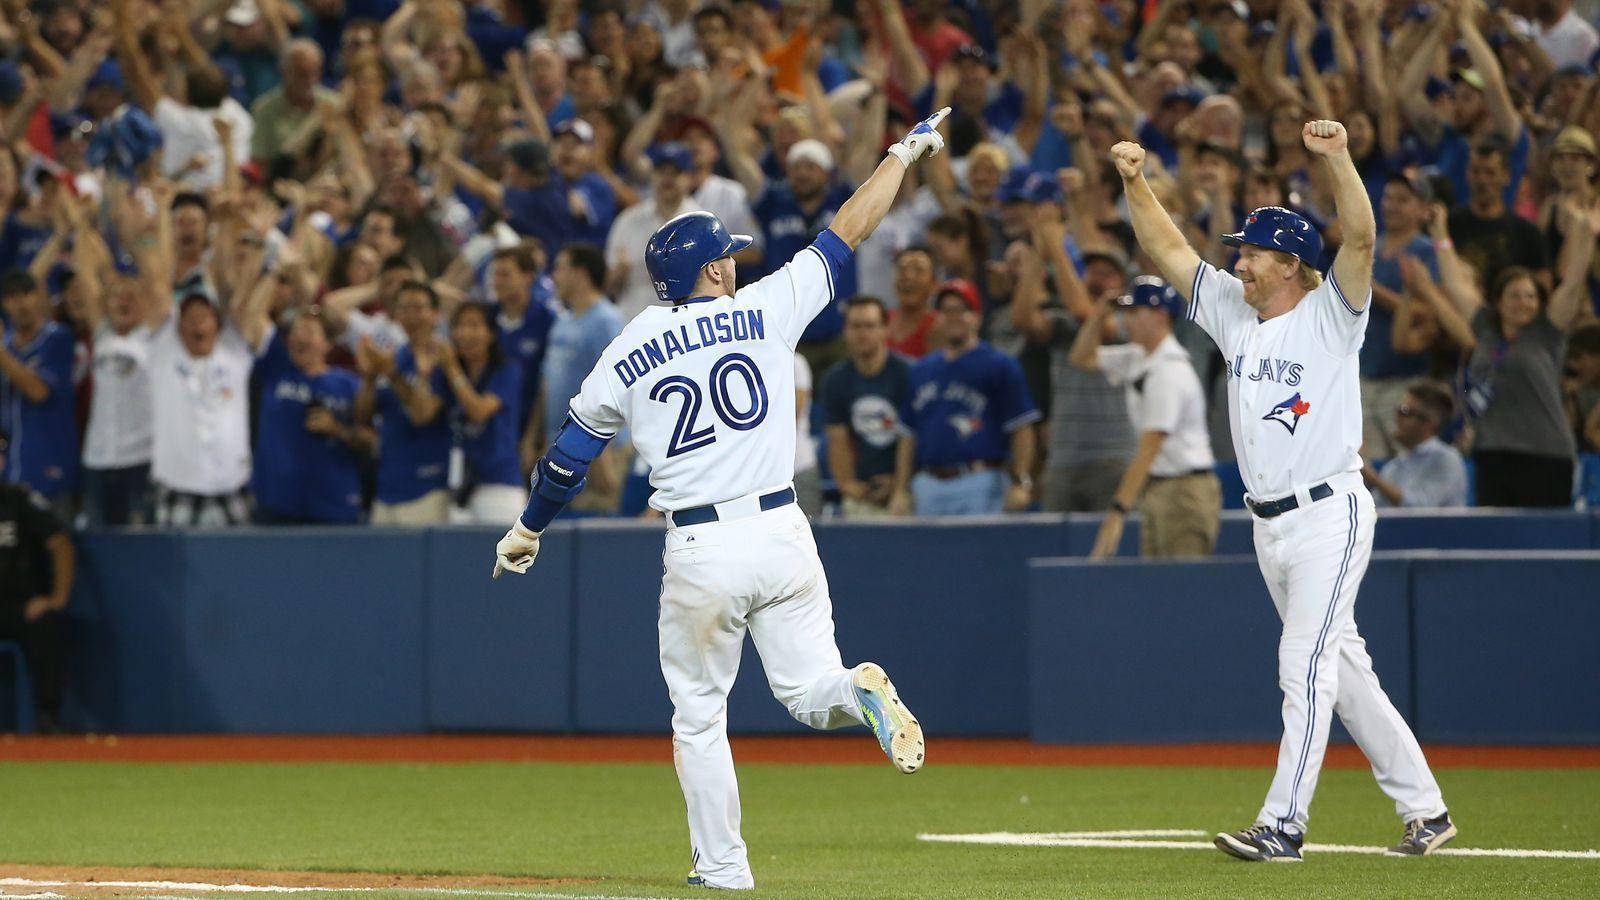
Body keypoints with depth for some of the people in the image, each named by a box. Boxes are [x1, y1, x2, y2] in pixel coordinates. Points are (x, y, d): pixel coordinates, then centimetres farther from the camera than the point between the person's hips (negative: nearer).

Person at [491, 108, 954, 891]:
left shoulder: (627, 356, 3)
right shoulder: (765, 311, 1)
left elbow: (569, 453, 11)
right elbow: (846, 233, 8)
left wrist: (525, 532, 26)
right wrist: (905, 152, 19)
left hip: (700, 553, 0)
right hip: (782, 533, 0)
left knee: (699, 715, 14)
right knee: (808, 688, 9)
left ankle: (723, 867, 13)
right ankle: (861, 692, -26)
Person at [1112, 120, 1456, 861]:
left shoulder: (1330, 315, -7)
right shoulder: (1232, 311, 11)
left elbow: (1360, 236, -22)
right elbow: (1168, 249, 11)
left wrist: (1336, 158, -34)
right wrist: (1135, 183, -1)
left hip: (1330, 515, -8)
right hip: (1270, 524, 8)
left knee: (1305, 666, -13)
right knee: (1343, 672, 10)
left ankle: (1283, 825, -16)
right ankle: (1423, 810, 16)